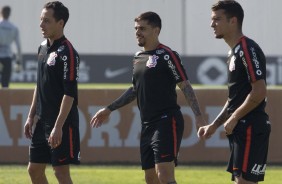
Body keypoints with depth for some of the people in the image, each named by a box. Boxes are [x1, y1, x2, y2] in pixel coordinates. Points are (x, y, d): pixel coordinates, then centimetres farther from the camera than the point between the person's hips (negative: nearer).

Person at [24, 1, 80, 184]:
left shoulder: (67, 52, -16)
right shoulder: (43, 47, 11)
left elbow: (70, 94, -19)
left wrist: (58, 127, -23)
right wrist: (31, 116, 18)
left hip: (62, 122, -9)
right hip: (42, 120, 9)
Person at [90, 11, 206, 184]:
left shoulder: (167, 56, -9)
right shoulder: (138, 57, 15)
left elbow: (186, 87, -11)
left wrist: (199, 117, -19)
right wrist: (109, 109, 32)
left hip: (167, 122, -8)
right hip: (147, 125, 8)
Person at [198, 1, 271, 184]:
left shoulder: (247, 49, -14)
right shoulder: (234, 52, 17)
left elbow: (259, 92, -21)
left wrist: (234, 118, -14)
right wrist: (215, 125, 18)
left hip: (251, 128, -10)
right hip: (240, 129, 10)